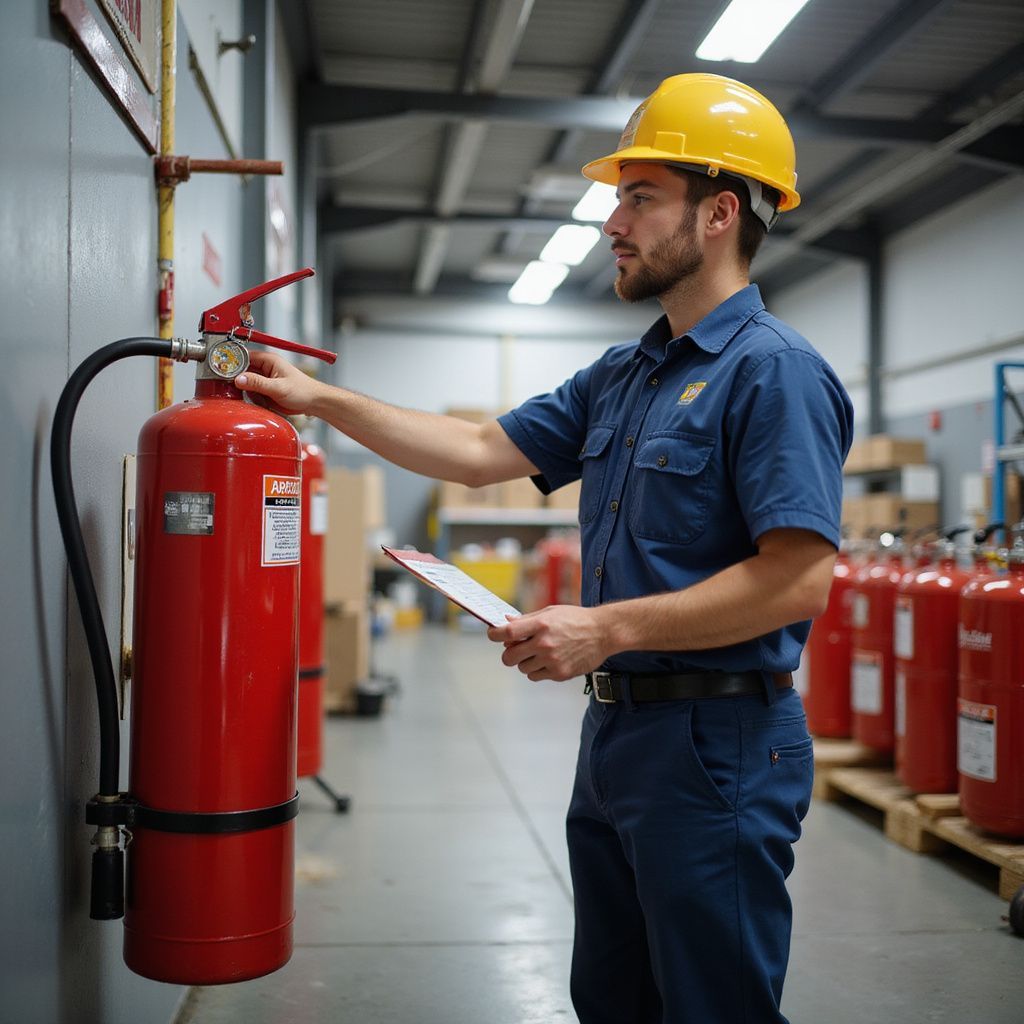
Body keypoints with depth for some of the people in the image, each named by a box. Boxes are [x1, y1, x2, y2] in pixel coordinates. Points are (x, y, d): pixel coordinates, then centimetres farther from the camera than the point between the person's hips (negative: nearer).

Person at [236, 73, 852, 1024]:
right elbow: (484, 451, 15)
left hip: (718, 742, -9)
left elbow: (798, 581, -24)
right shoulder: (621, 375, 13)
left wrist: (608, 628, -21)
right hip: (616, 730, 9)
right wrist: (318, 398, 13)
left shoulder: (773, 371, -15)